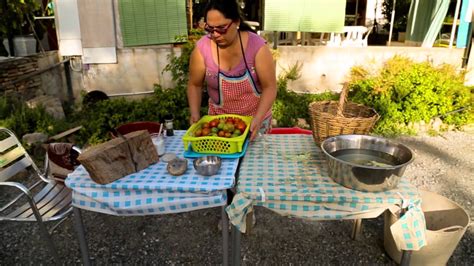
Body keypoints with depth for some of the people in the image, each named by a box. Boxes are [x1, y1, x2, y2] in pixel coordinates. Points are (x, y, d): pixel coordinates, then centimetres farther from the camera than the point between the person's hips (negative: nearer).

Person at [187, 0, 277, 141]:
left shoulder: (256, 45, -20)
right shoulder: (202, 48, -16)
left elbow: (270, 87, -18)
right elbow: (195, 85, -5)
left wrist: (258, 118, -29)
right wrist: (195, 114, -18)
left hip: (255, 117, -1)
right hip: (219, 118, 1)